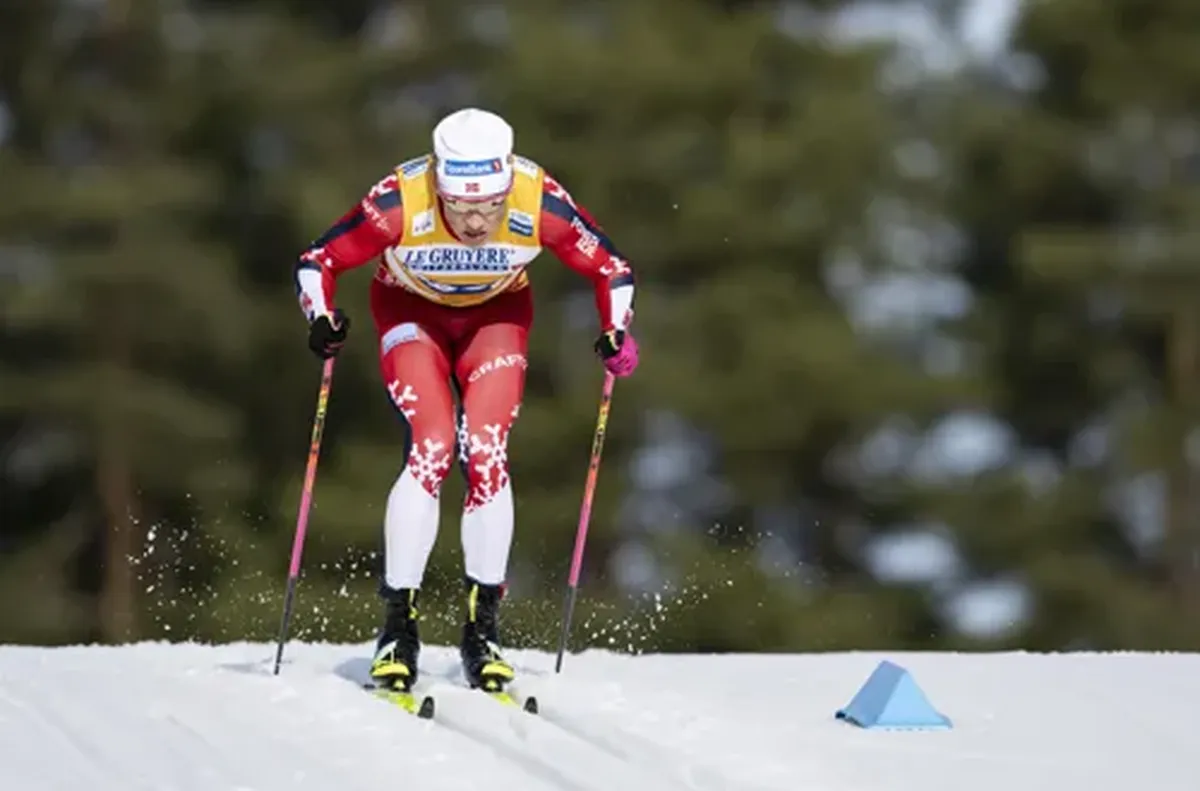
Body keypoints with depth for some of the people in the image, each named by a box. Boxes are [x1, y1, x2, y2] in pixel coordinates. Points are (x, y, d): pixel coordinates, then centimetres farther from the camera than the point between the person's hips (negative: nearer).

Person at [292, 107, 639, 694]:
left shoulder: (541, 205, -32)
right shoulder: (398, 205, -35)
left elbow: (610, 269, -14)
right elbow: (317, 262, -19)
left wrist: (616, 333, -28)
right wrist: (322, 321, -36)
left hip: (496, 315, 1)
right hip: (411, 310, -1)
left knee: (486, 453, -16)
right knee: (432, 449, -20)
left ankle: (483, 630, -5)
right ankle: (398, 628, -13)